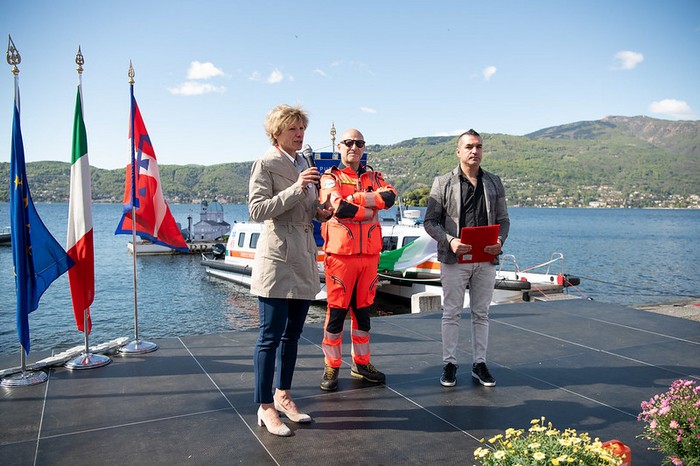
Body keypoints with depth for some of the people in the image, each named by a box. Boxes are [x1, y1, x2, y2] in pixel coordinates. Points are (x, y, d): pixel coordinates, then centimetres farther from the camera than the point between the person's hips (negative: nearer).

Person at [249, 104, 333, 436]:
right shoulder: (265, 164, -6)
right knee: (271, 337, -2)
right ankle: (265, 407, 11)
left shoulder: (303, 165, 16)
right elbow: (257, 210, -16)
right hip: (277, 260, -7)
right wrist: (297, 188, -21)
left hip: (303, 260, 7)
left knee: (292, 334, 14)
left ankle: (283, 396, 28)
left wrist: (319, 212, 5)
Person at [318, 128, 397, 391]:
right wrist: (370, 211, -7)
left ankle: (361, 364, 26)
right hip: (340, 254, -4)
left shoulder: (373, 177, 15)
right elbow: (340, 208, -18)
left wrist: (356, 198, -15)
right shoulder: (330, 178, 2)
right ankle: (331, 368, 13)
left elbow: (390, 197, -7)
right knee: (336, 311, 0)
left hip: (369, 254, 4)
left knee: (363, 310, 13)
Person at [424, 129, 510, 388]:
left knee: (481, 314, 10)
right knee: (451, 314, 4)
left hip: (486, 260, 3)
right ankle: (449, 364, 16)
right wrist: (450, 241, -19)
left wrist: (499, 241, -9)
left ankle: (479, 364, 22)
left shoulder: (494, 183, 11)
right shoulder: (443, 183, 1)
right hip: (454, 259, -3)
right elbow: (431, 221, -2)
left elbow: (503, 219, 12)